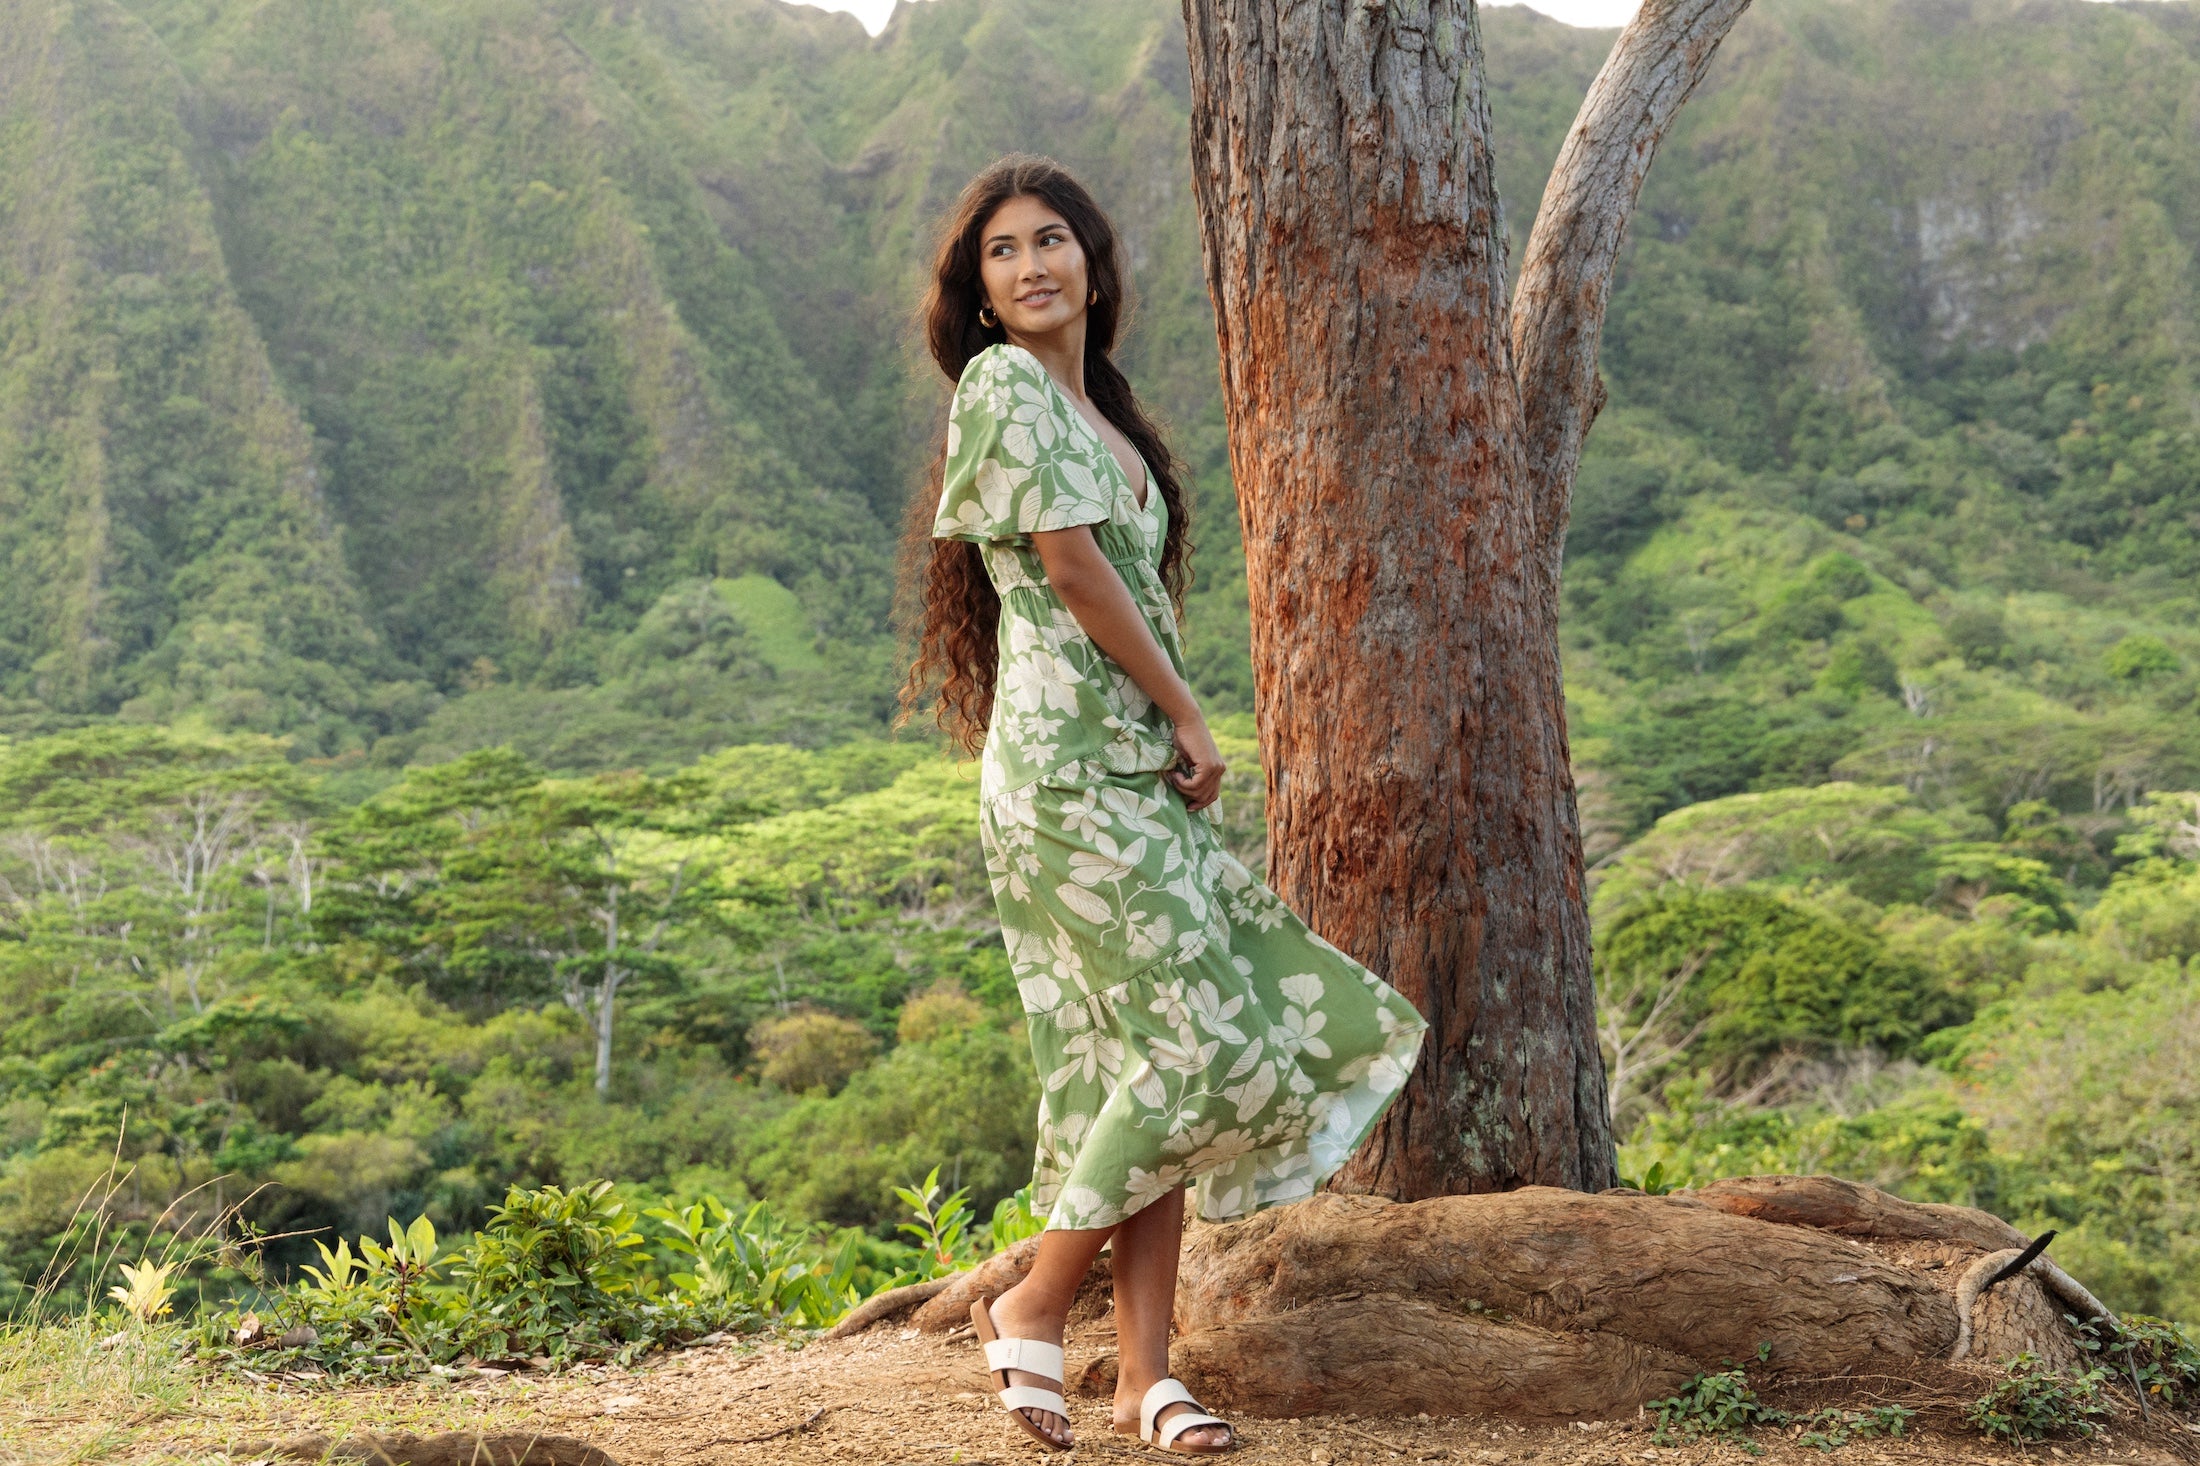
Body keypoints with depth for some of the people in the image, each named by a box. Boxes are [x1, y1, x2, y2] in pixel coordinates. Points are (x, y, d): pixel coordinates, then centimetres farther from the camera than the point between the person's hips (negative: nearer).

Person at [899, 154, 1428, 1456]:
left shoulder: (1100, 408, 20)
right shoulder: (1004, 383, -6)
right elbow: (1073, 566, -12)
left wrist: (1174, 734, 8)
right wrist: (1187, 714, -7)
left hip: (1136, 765, 9)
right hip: (1070, 760, -9)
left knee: (1141, 1060, 6)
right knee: (1198, 1039, -11)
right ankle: (1034, 1309, 1)